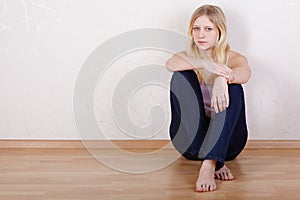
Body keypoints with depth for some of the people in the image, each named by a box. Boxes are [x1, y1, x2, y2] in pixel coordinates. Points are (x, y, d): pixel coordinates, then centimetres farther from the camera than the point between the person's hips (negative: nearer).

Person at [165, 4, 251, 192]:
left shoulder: (233, 58, 2)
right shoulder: (188, 58, 5)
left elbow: (245, 72, -25)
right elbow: (170, 63, -22)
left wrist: (222, 79, -48)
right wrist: (205, 64, -39)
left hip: (226, 139, -1)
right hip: (191, 140, 1)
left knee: (233, 87, -26)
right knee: (181, 75, -19)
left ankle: (209, 164, -40)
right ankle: (216, 162, -31)